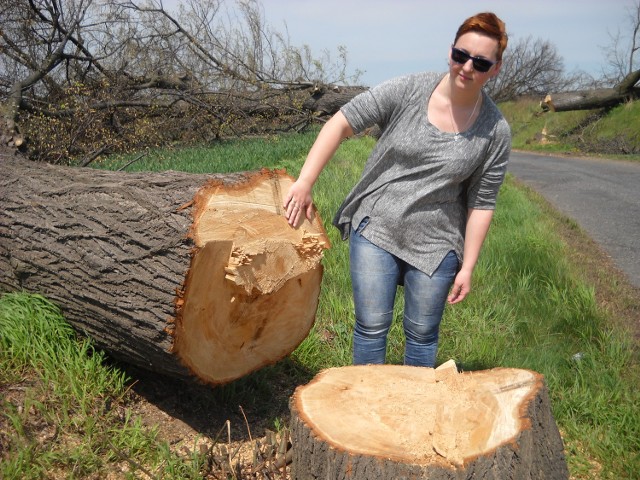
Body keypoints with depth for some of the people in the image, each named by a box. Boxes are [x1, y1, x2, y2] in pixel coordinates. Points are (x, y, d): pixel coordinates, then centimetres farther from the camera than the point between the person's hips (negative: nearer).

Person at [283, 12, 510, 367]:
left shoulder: (495, 131, -6)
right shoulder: (407, 92, -10)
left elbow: (481, 204, -1)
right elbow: (340, 124, -9)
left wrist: (467, 268, -2)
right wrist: (304, 184, -17)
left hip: (434, 246, 1)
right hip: (375, 231, 0)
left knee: (422, 334, 12)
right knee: (372, 326, 4)